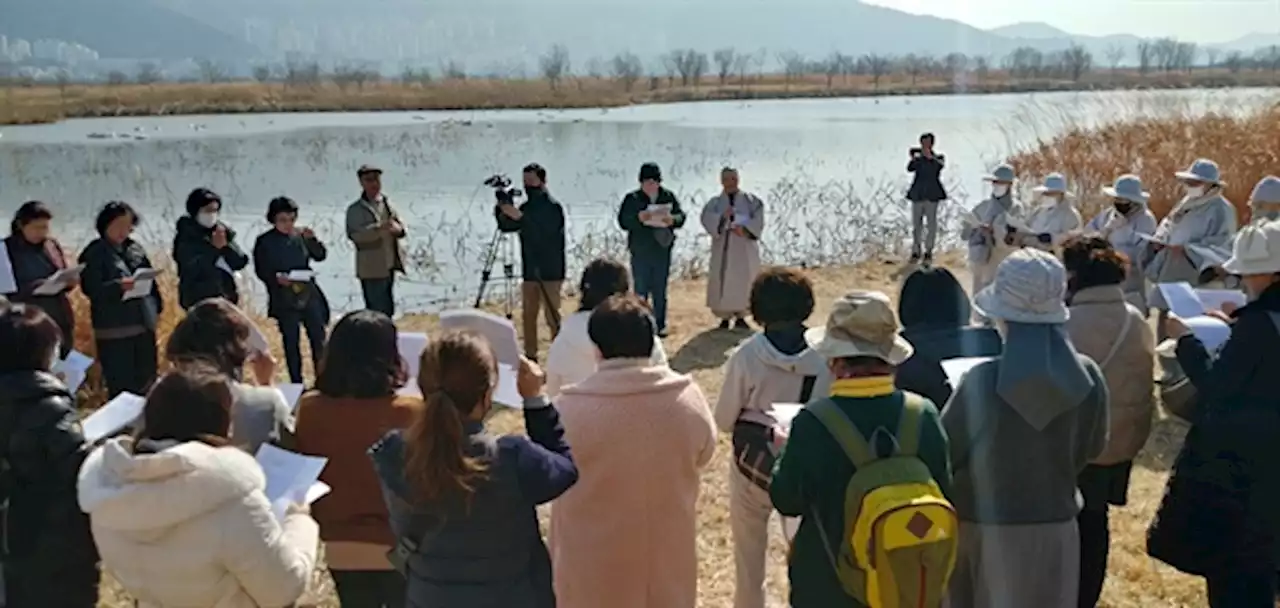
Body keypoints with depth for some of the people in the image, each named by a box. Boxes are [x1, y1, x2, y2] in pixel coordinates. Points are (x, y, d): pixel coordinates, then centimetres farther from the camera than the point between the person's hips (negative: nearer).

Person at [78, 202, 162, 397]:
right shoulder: (94, 253, -5)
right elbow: (90, 288, -15)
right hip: (114, 330, -6)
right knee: (122, 388, -8)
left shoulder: (135, 248, 13)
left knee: (145, 384, 12)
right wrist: (118, 286, -31)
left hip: (144, 324, 6)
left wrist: (156, 307, 8)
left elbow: (150, 280, 18)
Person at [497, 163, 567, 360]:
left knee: (552, 317, -8)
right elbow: (506, 226, 9)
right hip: (529, 271, 7)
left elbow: (543, 233, -22)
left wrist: (520, 217, -30)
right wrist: (502, 211, -9)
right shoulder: (526, 207, 12)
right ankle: (530, 356, 13)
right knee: (528, 316, 6)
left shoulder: (553, 207, -9)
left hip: (550, 272, -7)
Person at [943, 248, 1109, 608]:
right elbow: (1092, 449, 9)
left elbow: (943, 452, -7)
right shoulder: (1088, 377, -8)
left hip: (987, 530, -3)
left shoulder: (981, 382, -20)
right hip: (1056, 528, 3)